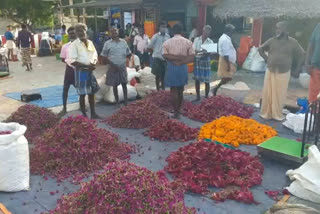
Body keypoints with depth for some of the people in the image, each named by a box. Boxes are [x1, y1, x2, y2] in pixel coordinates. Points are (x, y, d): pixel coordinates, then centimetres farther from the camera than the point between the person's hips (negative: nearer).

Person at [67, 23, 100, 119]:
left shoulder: (90, 43, 8)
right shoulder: (74, 45, -10)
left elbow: (95, 55, 16)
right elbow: (71, 61, -17)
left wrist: (93, 64, -7)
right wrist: (87, 66, -20)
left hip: (90, 71, 6)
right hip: (81, 71, -6)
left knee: (91, 93, 13)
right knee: (82, 94, 2)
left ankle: (93, 113, 24)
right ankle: (84, 115, 13)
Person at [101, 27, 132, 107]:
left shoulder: (123, 42, 7)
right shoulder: (108, 43, -2)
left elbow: (129, 53, 14)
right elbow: (104, 56, -4)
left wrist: (123, 58, 0)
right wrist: (111, 64, -12)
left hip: (123, 67, 2)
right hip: (113, 68, -2)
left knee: (124, 84, 6)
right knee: (115, 85, 5)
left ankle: (126, 101, 17)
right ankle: (117, 102, 16)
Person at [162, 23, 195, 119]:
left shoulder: (167, 42, -3)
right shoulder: (188, 42, 0)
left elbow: (165, 55, -13)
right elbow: (192, 57, -6)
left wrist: (176, 58, -11)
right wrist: (182, 61, -12)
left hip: (172, 68, -2)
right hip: (183, 68, 2)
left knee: (174, 90, 4)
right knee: (180, 90, 15)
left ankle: (176, 113, 5)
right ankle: (178, 110, 23)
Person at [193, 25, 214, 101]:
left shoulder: (210, 42, 5)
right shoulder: (197, 39, 5)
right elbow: (193, 50, -3)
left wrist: (206, 53, -27)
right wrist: (201, 51, -23)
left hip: (206, 61, 0)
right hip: (197, 61, 1)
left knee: (207, 80, -1)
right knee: (197, 79, 5)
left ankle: (206, 96, 13)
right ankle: (198, 96, 17)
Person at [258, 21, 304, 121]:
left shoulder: (292, 42, -2)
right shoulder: (272, 40, 1)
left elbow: (302, 55, 6)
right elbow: (261, 49, 14)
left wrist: (296, 69, 4)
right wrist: (267, 59, 7)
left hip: (283, 73, -1)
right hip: (270, 72, 1)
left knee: (280, 94, 6)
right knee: (268, 93, 5)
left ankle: (277, 114, 20)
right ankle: (266, 113, 16)